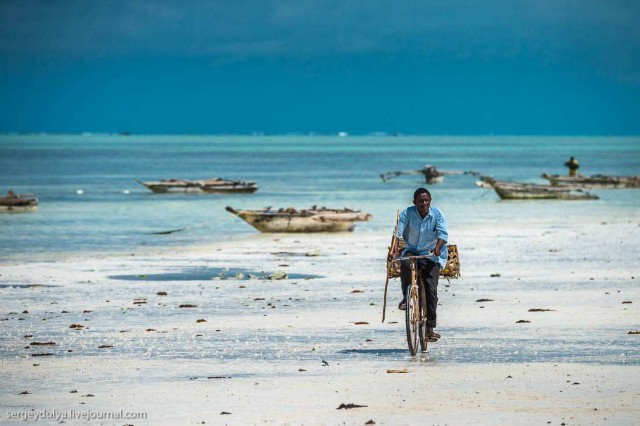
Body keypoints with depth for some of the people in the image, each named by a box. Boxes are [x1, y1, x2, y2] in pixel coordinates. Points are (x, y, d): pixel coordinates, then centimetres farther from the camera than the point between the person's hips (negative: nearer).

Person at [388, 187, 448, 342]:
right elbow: (398, 232, -19)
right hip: (412, 251, 0)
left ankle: (430, 328, -7)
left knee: (431, 289, -12)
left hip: (430, 255, 0)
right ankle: (406, 297, -18)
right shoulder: (407, 213, -8)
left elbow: (443, 233, -17)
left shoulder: (437, 214, -7)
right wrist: (394, 248, -36)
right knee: (405, 263, -36)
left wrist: (438, 247, -37)